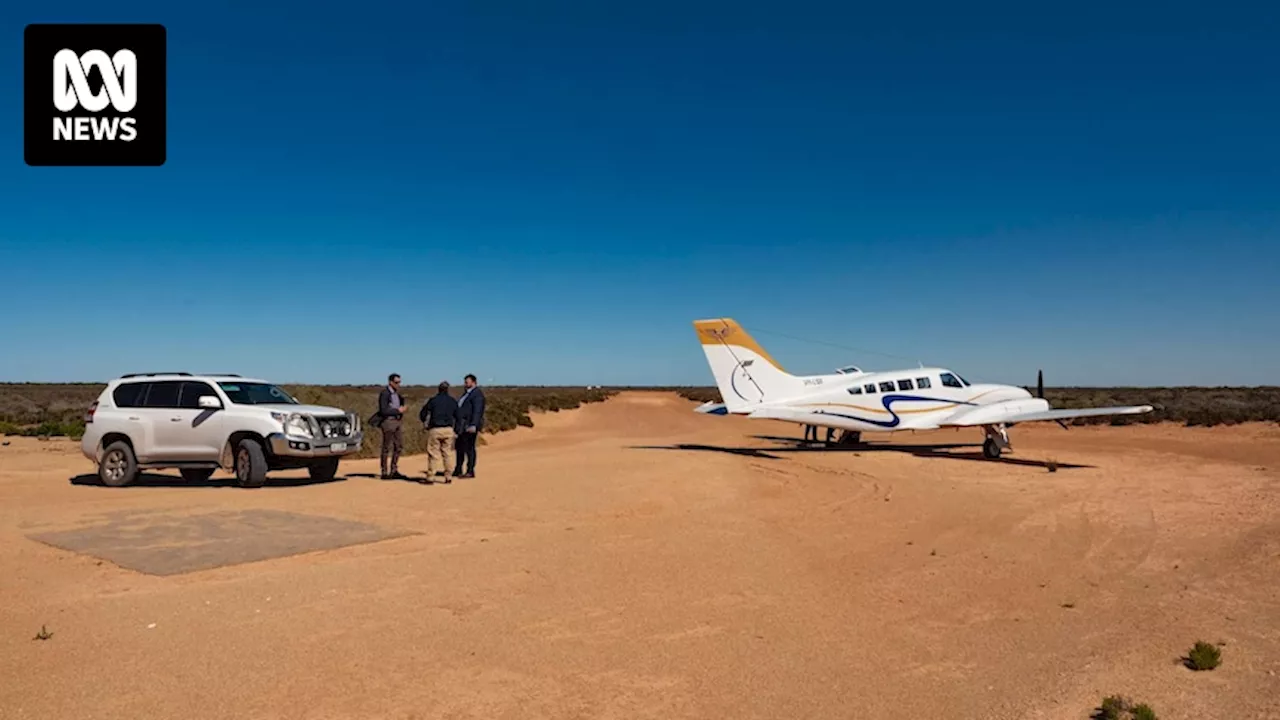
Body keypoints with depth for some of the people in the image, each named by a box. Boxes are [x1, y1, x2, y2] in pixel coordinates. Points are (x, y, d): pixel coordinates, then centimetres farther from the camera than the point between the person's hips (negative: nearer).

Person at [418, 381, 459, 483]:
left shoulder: (433, 400, -2)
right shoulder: (453, 401, 7)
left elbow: (422, 414, 3)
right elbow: (457, 417, 9)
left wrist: (424, 422, 24)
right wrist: (456, 431, 16)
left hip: (435, 430, -3)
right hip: (448, 429, 3)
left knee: (433, 454, 1)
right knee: (448, 453, 8)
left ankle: (429, 477, 2)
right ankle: (448, 476, 7)